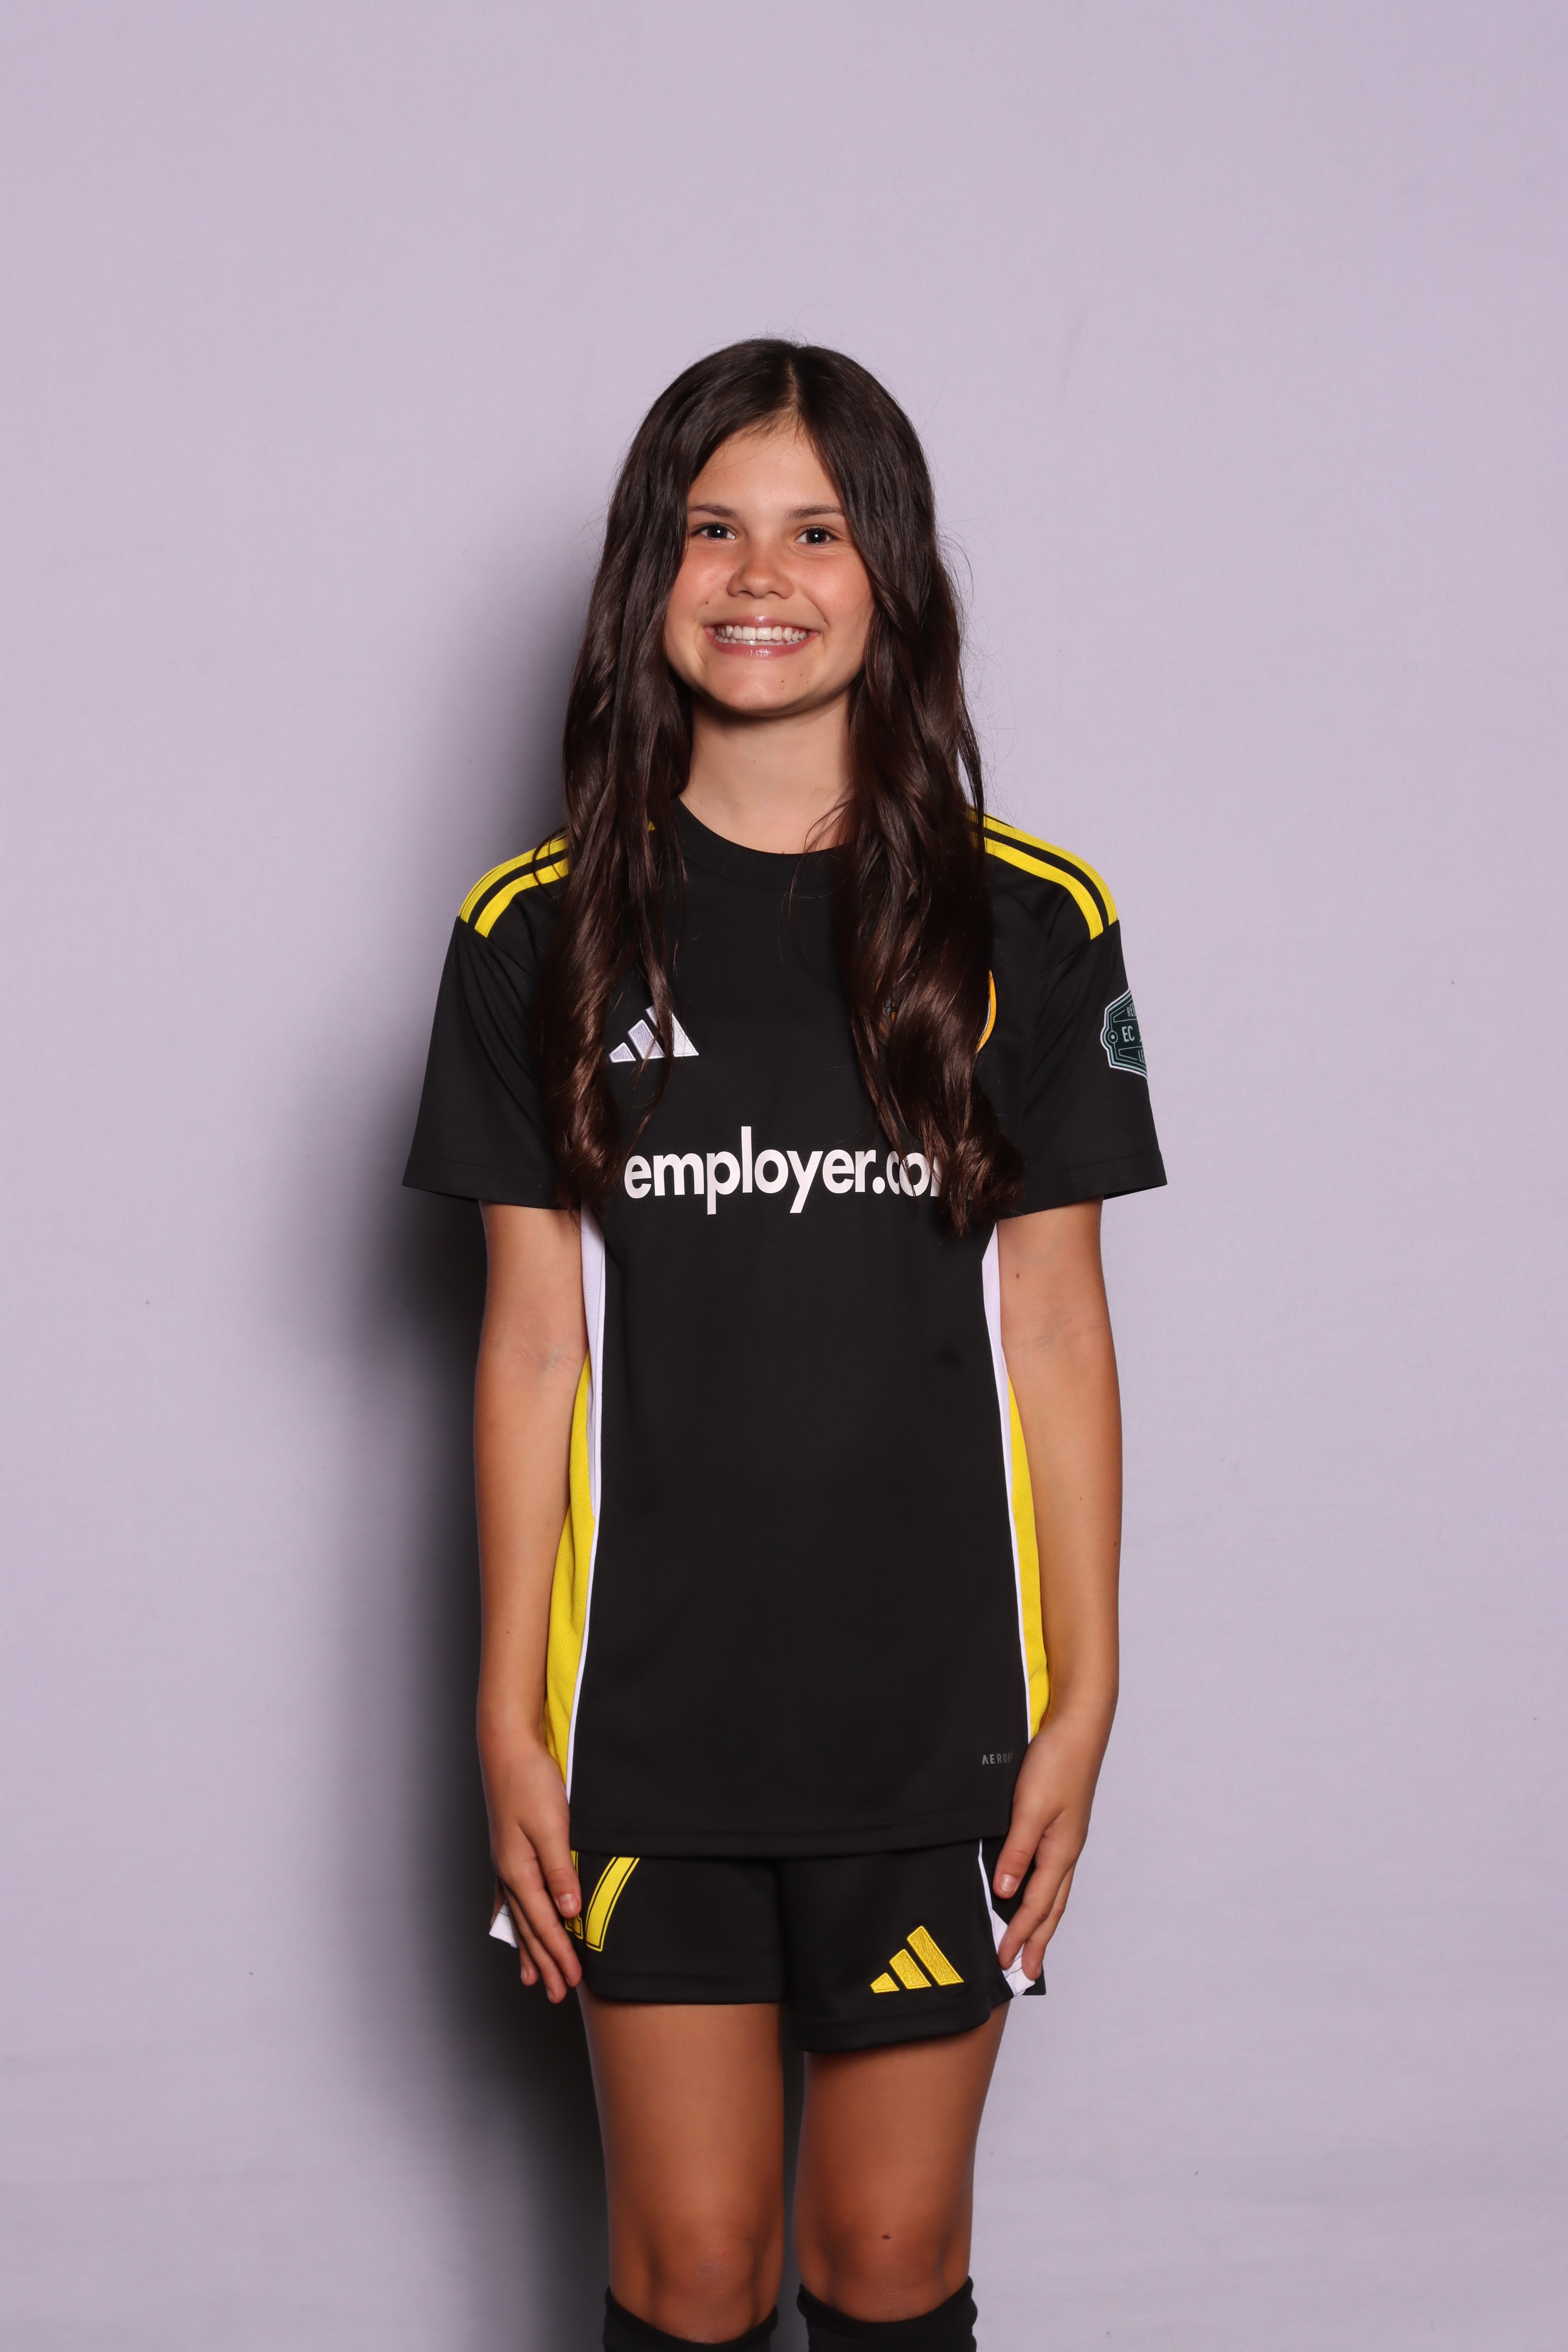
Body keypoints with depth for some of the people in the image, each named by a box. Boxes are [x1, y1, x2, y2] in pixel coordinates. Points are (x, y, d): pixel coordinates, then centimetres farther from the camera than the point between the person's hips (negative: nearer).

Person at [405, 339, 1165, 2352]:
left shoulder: (1025, 926, 0)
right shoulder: (544, 933, 0)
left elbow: (1053, 1327, 1)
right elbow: (533, 1341, 1)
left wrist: (1084, 1694, -1)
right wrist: (509, 1722, 0)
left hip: (936, 1709, 0)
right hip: (648, 1713, 0)